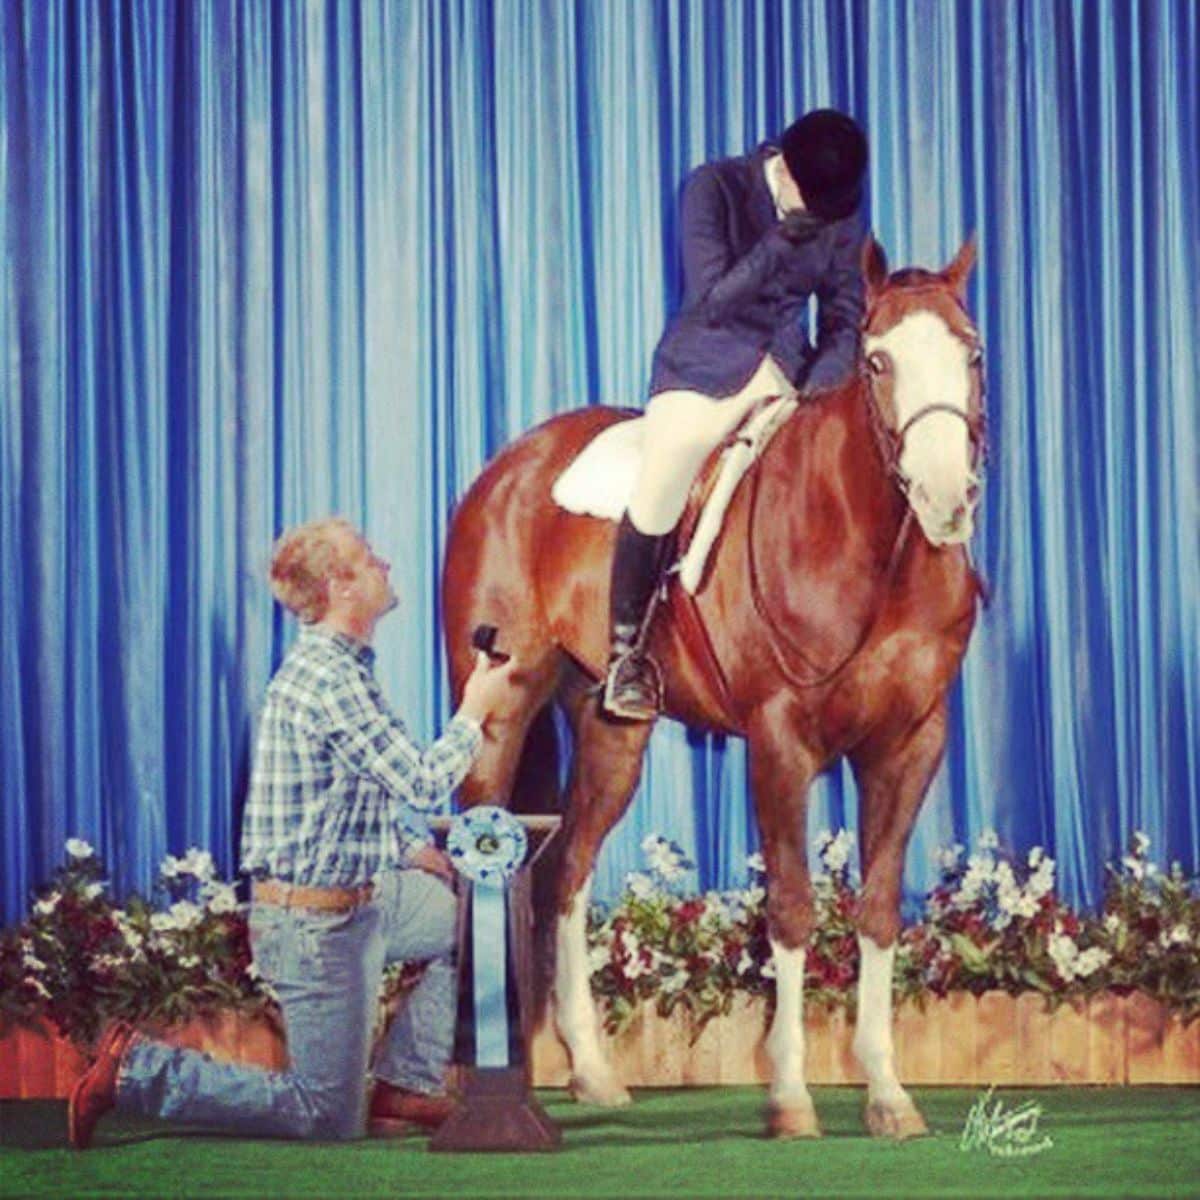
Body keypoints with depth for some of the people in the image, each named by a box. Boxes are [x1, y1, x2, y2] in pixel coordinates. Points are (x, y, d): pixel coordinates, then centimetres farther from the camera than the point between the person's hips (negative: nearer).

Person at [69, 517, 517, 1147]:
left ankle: (407, 1085, 18)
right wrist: (474, 712, -6)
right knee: (329, 1118, -2)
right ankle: (136, 1071, -2)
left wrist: (415, 850, 12)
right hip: (314, 921, -10)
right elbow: (423, 781, -21)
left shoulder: (335, 666, 10)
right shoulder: (328, 679, -24)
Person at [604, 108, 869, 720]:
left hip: (787, 370, 4)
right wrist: (780, 243, -28)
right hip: (705, 366, -4)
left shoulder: (840, 214, -1)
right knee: (655, 502, -15)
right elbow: (711, 300, -18)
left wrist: (822, 380, -12)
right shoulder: (714, 188, -12)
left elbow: (844, 314, 5)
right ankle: (626, 651, 3)